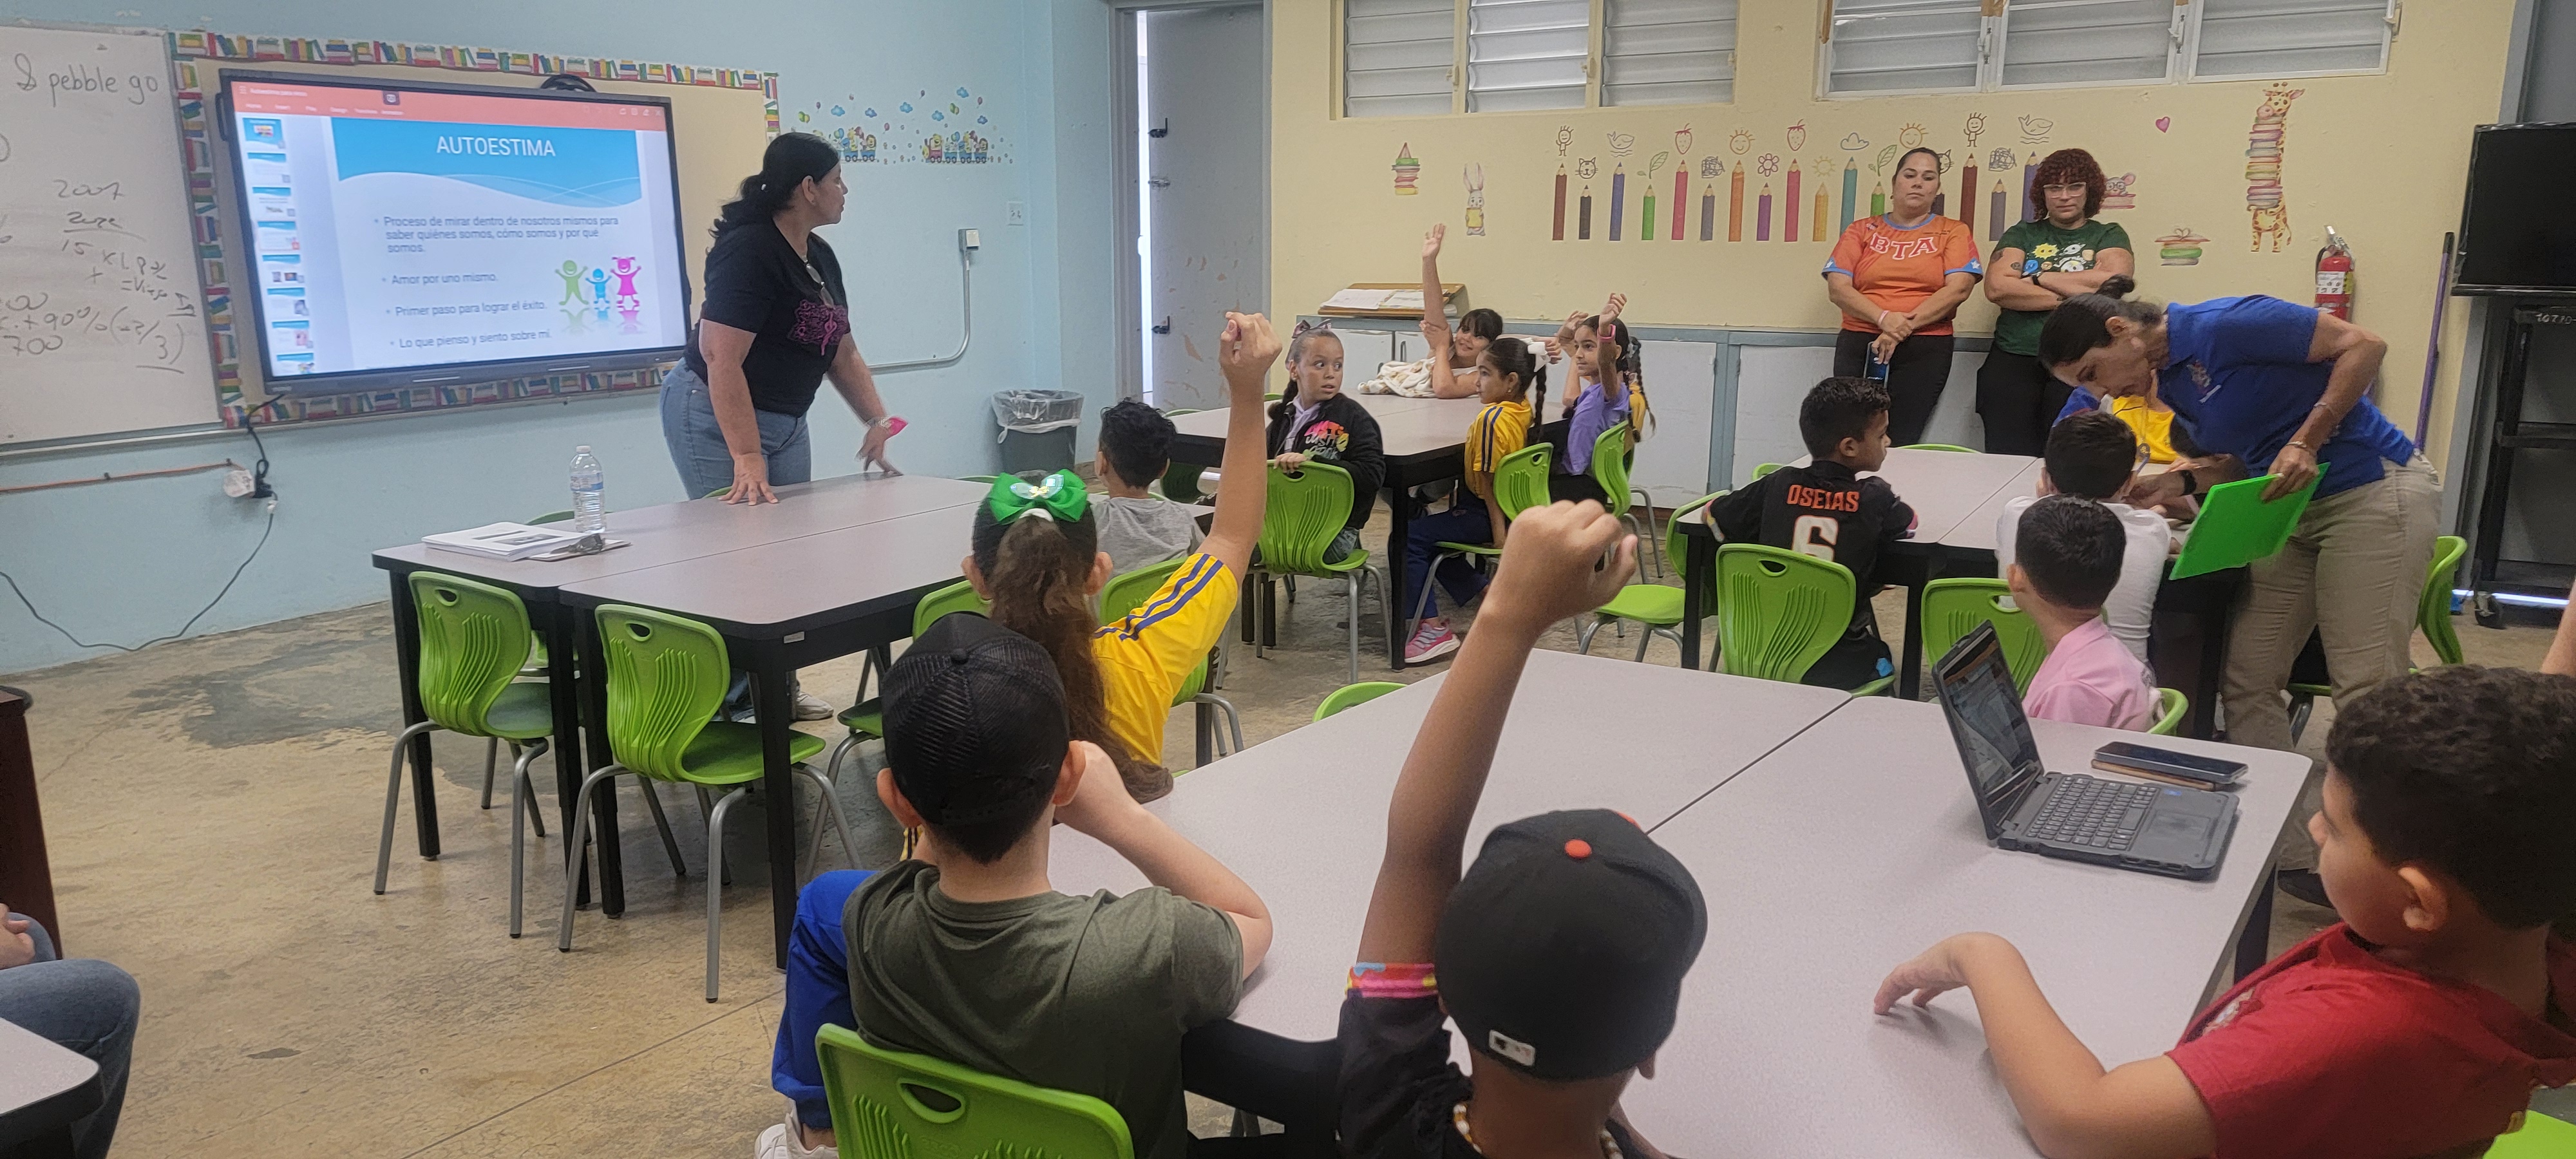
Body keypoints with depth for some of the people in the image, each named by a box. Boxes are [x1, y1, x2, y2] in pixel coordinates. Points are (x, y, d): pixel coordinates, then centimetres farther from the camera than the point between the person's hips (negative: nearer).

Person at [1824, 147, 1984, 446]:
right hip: (1858, 346, 1)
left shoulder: (1953, 232, 10)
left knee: (1899, 444, -11)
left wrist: (1905, 326, -14)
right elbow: (1837, 287, 1)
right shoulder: (1862, 230, 13)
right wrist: (1884, 318, -15)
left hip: (1925, 350, -1)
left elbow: (1958, 288, -4)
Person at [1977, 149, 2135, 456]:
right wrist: (2069, 297, -7)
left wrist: (2039, 278, 0)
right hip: (2014, 361, 1)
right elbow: (1996, 288, -2)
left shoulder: (2109, 235, 15)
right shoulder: (2021, 234, 16)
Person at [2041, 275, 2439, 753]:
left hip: (2373, 489, -9)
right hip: (2295, 509, 9)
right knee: (2246, 682, 2)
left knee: (2365, 689, -10)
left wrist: (2305, 443, -22)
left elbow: (2364, 345, -16)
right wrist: (2176, 484, -2)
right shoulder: (2167, 383, 10)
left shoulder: (2220, 326, -16)